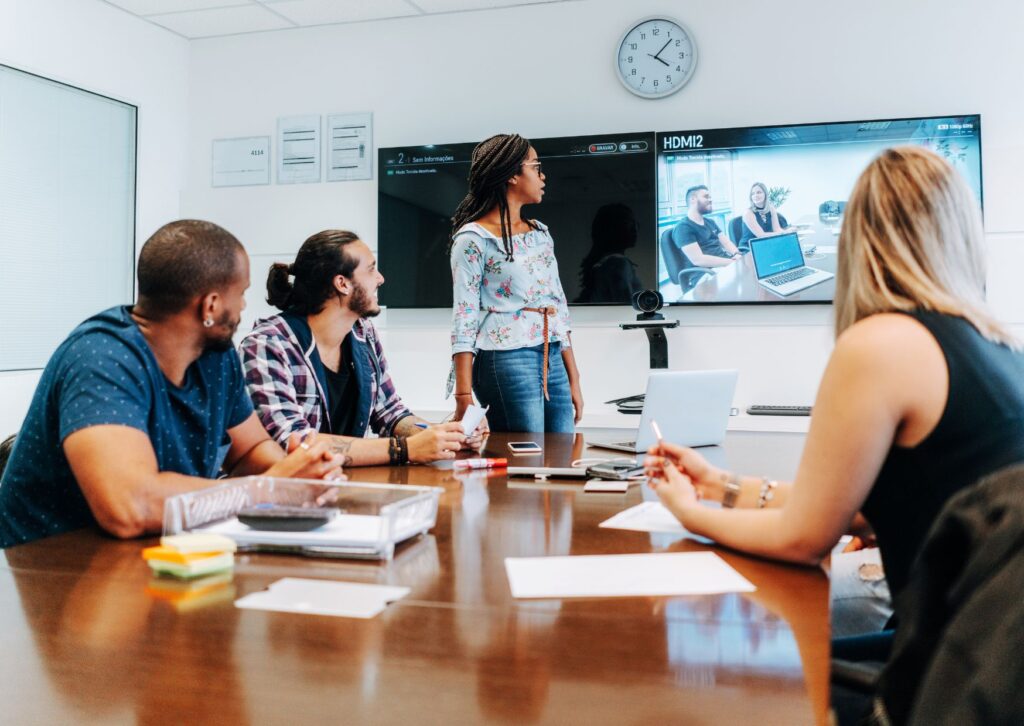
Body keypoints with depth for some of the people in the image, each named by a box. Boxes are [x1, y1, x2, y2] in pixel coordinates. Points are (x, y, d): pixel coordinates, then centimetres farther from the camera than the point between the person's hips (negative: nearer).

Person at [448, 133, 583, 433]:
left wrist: (573, 379, 14)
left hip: (553, 360, 7)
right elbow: (464, 318, -9)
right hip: (507, 361, -7)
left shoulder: (541, 233, 15)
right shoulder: (473, 239, -5)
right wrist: (464, 397, -14)